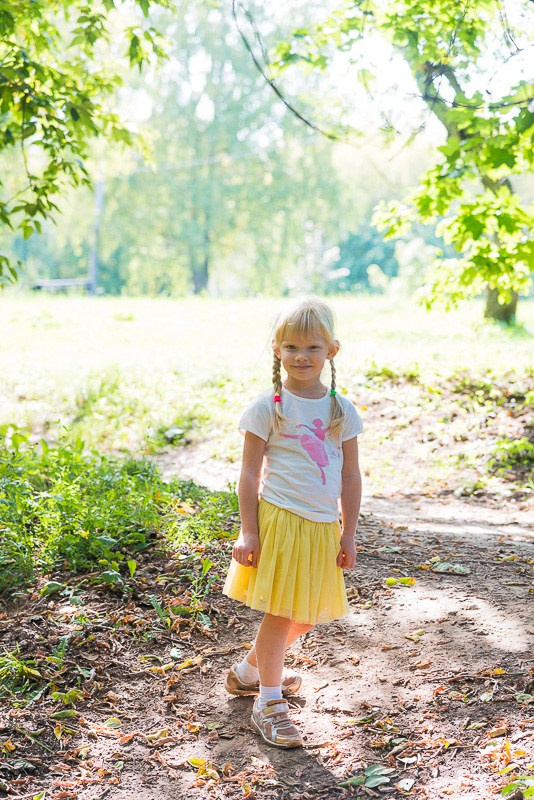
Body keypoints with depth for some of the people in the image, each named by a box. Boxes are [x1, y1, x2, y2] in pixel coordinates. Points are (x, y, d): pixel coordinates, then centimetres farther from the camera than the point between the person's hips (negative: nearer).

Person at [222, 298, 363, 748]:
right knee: (281, 613, -2)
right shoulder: (269, 407, -7)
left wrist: (348, 535, 7)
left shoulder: (341, 409, 4)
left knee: (308, 615, 15)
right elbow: (250, 473, -5)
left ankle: (249, 671, 37)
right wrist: (247, 532, -9)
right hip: (280, 520, -5)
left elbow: (351, 477, 8)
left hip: (323, 527, 5)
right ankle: (269, 705, 15)